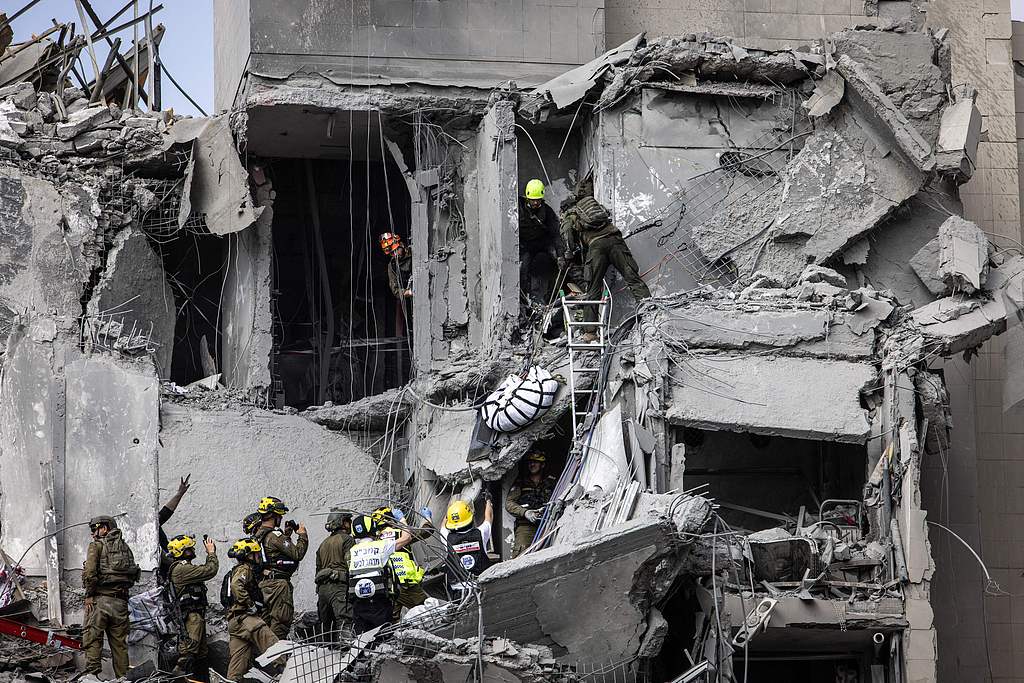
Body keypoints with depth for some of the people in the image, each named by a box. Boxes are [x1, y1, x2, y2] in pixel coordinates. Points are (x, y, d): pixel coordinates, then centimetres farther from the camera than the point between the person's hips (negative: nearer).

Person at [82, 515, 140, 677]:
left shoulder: (97, 545, 1)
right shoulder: (125, 547, 18)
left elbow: (90, 572, -12)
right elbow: (134, 575, 11)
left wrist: (89, 595, -5)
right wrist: (121, 589, 13)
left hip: (100, 599, -5)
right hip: (121, 602, 5)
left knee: (92, 639, -4)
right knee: (119, 643, 9)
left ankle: (91, 674, -14)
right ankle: (123, 677, 8)